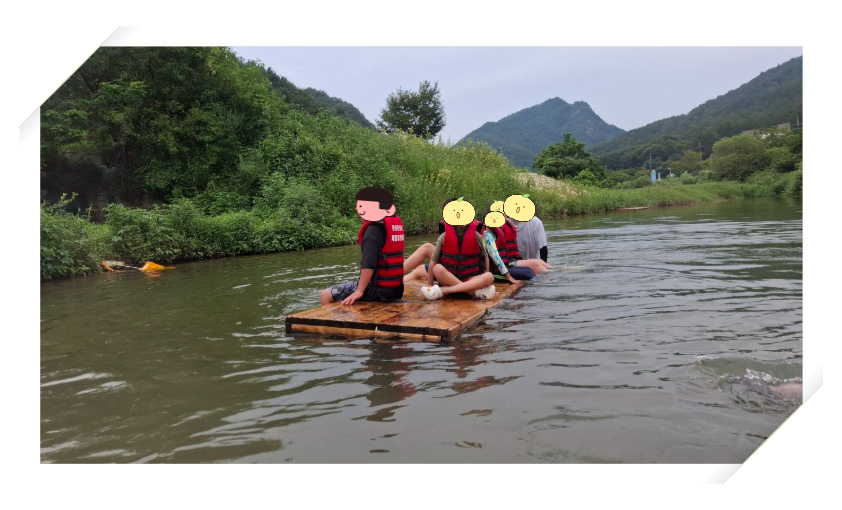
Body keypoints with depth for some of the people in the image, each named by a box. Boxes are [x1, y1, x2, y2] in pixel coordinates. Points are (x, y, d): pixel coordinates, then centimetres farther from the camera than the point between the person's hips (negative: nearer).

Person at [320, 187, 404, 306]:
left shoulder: (373, 229, -16)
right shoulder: (396, 222, 8)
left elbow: (369, 264, -25)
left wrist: (359, 291, -25)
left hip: (378, 289, -9)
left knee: (326, 296, 1)